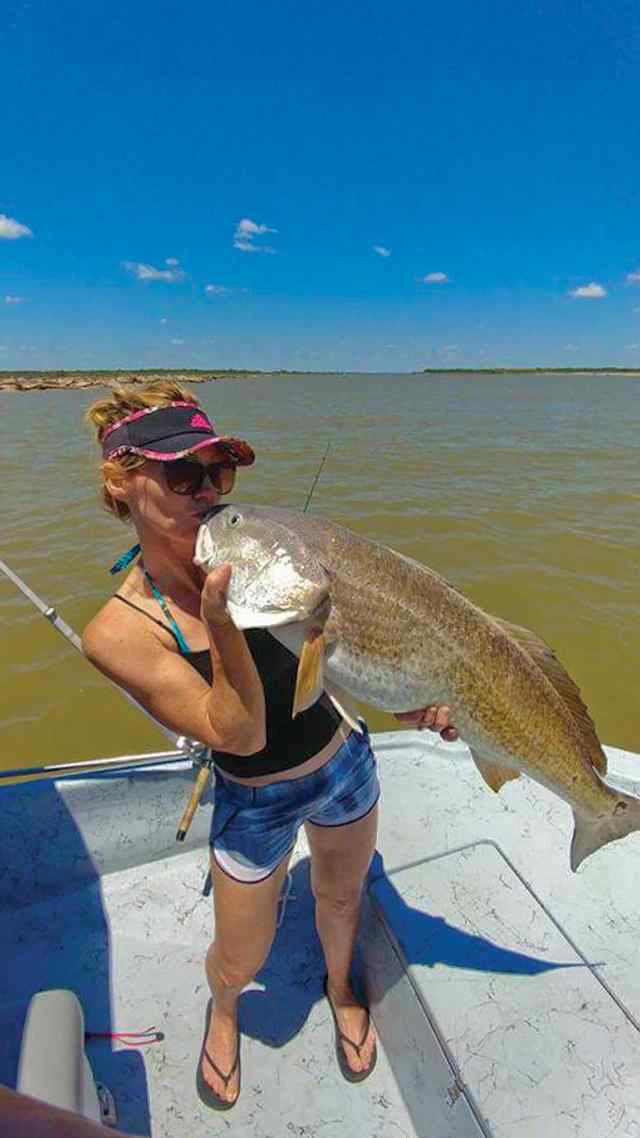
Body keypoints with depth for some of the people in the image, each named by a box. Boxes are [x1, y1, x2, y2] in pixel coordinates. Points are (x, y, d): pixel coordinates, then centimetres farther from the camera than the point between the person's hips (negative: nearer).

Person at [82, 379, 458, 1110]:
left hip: (344, 760, 3)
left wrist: (404, 702, -14)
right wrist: (221, 619, -41)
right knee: (239, 963, 20)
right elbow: (241, 734, -27)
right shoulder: (118, 630, -24)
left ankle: (339, 987, 64)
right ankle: (223, 1011, 60)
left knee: (340, 899, 28)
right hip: (254, 804, -2)